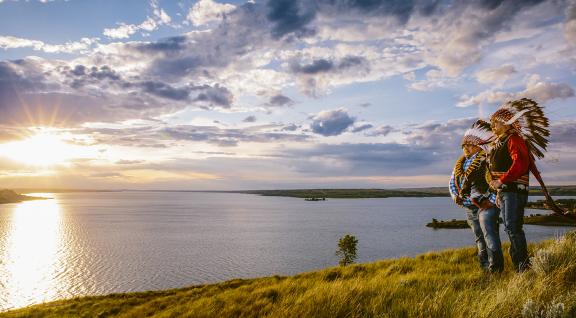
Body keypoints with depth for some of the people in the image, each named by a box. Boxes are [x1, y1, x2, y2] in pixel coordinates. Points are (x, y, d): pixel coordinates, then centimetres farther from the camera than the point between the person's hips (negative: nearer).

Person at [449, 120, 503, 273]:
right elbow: (452, 181, 20)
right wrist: (455, 196, 4)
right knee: (479, 238, 14)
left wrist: (492, 200, -18)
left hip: (486, 205, -7)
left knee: (489, 236, -12)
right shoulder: (460, 163, 15)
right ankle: (484, 266, 22)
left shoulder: (486, 160, -9)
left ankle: (495, 267, -5)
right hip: (469, 207, 8)